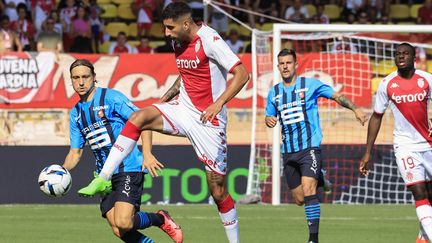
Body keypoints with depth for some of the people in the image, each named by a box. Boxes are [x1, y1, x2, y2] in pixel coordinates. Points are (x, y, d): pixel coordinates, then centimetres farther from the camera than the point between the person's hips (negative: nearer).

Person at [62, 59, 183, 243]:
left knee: (123, 223, -22)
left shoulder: (110, 97, -4)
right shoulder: (76, 113, 16)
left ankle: (161, 219, 5)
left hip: (128, 168, -6)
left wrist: (147, 153, -20)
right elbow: (75, 152, 20)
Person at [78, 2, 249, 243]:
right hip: (183, 109, 6)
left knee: (218, 190, -2)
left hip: (208, 120, -6)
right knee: (139, 118, -21)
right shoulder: (179, 43, 7)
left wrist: (219, 103, -31)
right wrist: (167, 96, 10)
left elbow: (242, 73, -21)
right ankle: (102, 179, -23)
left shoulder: (209, 40, -17)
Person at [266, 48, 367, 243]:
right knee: (299, 199, 9)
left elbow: (337, 96, 1)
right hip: (289, 152, 5)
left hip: (310, 147, -5)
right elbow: (270, 117, 22)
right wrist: (269, 120, -3)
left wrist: (355, 109, -15)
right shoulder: (274, 93, 12)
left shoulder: (310, 84, 0)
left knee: (307, 190, -22)